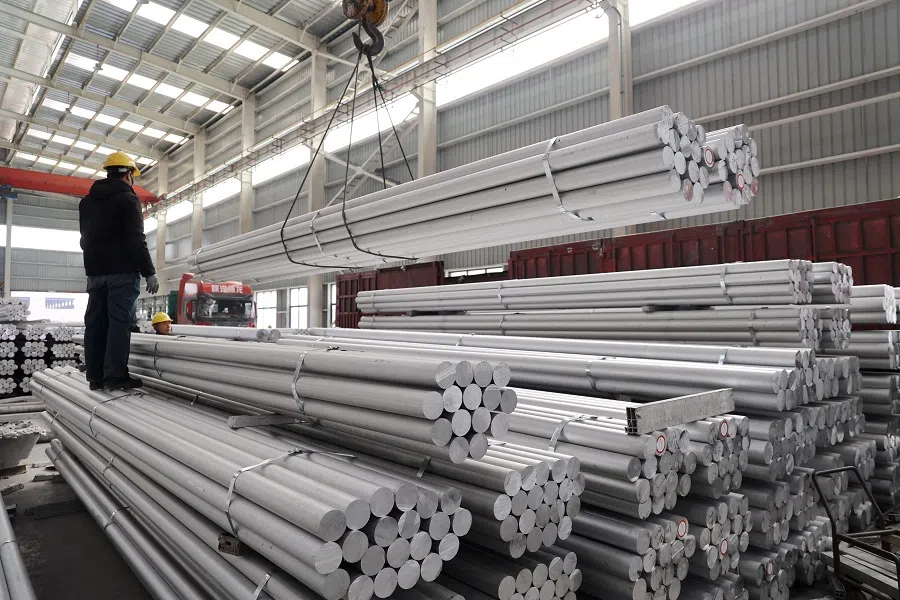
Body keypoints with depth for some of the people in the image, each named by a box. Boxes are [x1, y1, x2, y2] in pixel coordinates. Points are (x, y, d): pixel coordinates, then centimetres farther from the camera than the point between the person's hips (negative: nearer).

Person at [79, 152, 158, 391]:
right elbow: (136, 240, -13)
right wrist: (149, 272, -13)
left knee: (95, 322, 6)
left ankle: (95, 376, 7)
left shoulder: (87, 201, 19)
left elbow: (85, 238, 25)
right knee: (119, 322, -9)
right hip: (122, 270, -7)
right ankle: (115, 376, -12)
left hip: (95, 270, 8)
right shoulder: (127, 198, -6)